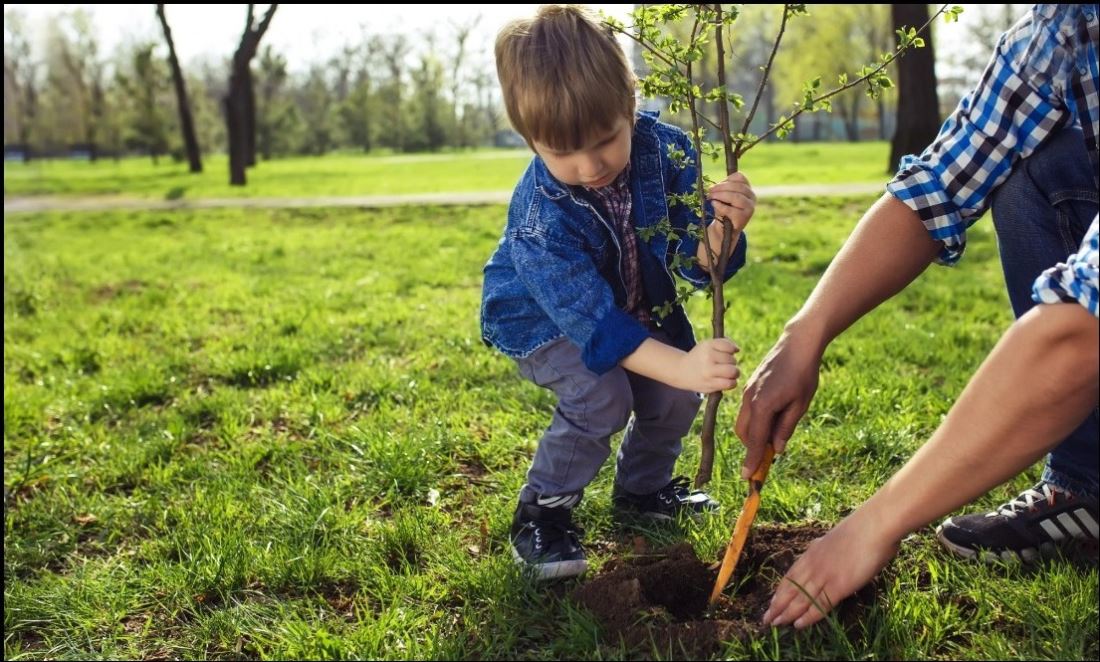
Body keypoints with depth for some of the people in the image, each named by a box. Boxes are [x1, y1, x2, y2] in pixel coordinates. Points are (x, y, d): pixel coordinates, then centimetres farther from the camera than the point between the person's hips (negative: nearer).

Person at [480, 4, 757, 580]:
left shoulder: (664, 148, -24)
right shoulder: (541, 216, -36)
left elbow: (694, 263, -21)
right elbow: (593, 321, -39)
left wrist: (718, 231, -45)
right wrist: (682, 366, -52)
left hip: (633, 303, 5)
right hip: (542, 318, -5)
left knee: (675, 397, -6)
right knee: (601, 396, -27)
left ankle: (642, 489, 24)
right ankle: (541, 511, -5)